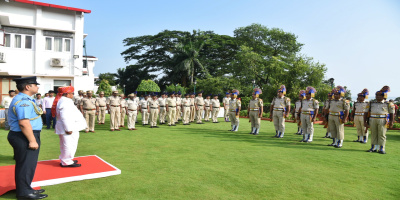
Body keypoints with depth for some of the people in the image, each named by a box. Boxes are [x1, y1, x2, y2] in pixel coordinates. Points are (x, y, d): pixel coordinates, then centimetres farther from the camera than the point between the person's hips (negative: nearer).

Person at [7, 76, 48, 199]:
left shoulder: (22, 99, 15)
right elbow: (24, 123, -27)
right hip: (24, 138, -11)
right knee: (26, 165, -1)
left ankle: (25, 188, 32)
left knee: (24, 164, 19)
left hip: (22, 137, 11)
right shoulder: (23, 101, -20)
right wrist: (32, 141, -24)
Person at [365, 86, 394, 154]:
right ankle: (373, 148, 11)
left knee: (382, 134, -1)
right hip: (372, 120, 2)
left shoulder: (388, 104, 4)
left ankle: (382, 149, 3)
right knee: (373, 134, 5)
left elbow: (392, 113, 4)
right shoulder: (371, 103, 9)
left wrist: (391, 122, -7)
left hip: (383, 120, -2)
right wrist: (365, 121, 0)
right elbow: (366, 112, 7)